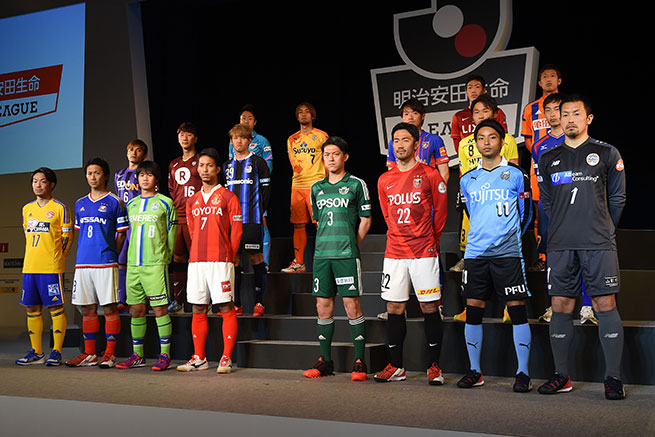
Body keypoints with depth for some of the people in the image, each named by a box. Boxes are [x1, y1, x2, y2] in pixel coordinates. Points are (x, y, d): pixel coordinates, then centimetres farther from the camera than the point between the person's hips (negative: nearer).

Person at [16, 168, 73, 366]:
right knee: (32, 308, 7)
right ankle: (36, 352, 16)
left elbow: (67, 237, -1)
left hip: (52, 268, -6)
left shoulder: (60, 208, -2)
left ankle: (56, 352, 4)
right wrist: (32, 259, 14)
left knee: (55, 308, -2)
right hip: (29, 267, 6)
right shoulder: (27, 209, 15)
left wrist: (57, 259, -6)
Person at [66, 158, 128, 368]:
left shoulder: (114, 202, 1)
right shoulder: (80, 204, 17)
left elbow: (121, 234, 2)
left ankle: (110, 354, 2)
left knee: (109, 308, -3)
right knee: (87, 309, 8)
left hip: (106, 263, -5)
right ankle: (89, 354, 15)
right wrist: (82, 253, 11)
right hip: (83, 262, 5)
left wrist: (111, 255, -4)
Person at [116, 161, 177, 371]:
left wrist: (165, 258, 4)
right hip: (133, 264, 5)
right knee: (136, 309, 8)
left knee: (159, 308, -5)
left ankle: (165, 355, 1)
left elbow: (171, 233, 3)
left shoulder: (165, 202, 0)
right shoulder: (131, 204, 15)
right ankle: (137, 355, 17)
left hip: (155, 264, -5)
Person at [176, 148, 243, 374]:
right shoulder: (192, 201, 16)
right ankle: (199, 358, 13)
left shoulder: (228, 197, 1)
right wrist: (199, 253, 14)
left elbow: (236, 230, -1)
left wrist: (228, 256, -1)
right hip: (196, 261, 6)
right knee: (198, 310, 7)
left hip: (220, 261, -5)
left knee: (226, 308, -4)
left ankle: (226, 358, 0)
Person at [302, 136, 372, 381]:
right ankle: (325, 361, 14)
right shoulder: (317, 188, 16)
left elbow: (365, 220, 4)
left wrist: (351, 245, 0)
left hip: (346, 255, -5)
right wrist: (327, 243, 13)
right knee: (323, 306, 5)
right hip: (321, 254, 5)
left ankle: (359, 362, 0)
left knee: (352, 305, -6)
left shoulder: (356, 185, 3)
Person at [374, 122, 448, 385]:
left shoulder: (430, 176, -1)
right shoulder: (384, 181, 10)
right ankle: (395, 367, 14)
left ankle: (434, 367, 7)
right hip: (394, 253, 4)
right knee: (394, 309, 5)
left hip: (424, 253, -3)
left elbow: (440, 213, 6)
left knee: (430, 308, -1)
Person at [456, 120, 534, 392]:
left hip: (508, 253, -3)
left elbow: (525, 214, 8)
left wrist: (508, 238, 9)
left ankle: (523, 373, 4)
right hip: (475, 254, 4)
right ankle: (475, 371, 14)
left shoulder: (516, 175, 3)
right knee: (473, 310, 3)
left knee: (517, 309, -4)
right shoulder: (467, 180, 13)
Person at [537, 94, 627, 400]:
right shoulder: (549, 159, 15)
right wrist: (562, 230, 11)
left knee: (605, 305, -4)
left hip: (598, 243, -2)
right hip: (560, 246, 3)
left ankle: (613, 377, 2)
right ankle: (561, 376, 12)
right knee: (560, 307, 3)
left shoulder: (607, 153, 8)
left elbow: (617, 198, 10)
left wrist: (603, 231, 7)